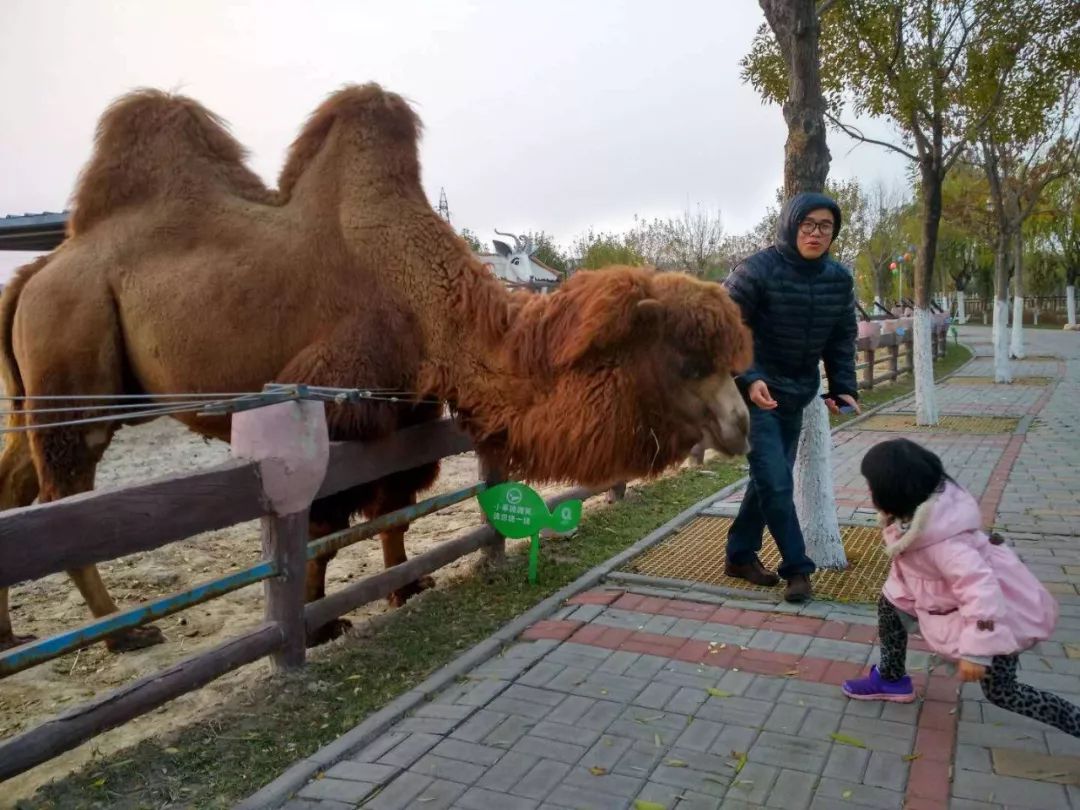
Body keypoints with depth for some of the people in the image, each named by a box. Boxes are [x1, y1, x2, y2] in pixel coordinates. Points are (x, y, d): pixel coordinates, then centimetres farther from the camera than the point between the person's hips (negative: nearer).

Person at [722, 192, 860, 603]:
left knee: (768, 477, 14)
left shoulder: (839, 279, 2)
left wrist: (843, 389, 0)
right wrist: (748, 379, -26)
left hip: (797, 395, 6)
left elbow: (842, 339, 11)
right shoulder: (756, 271, -17)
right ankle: (797, 568, 7)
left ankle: (740, 554, 29)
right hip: (756, 390, -6)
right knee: (776, 482, -8)